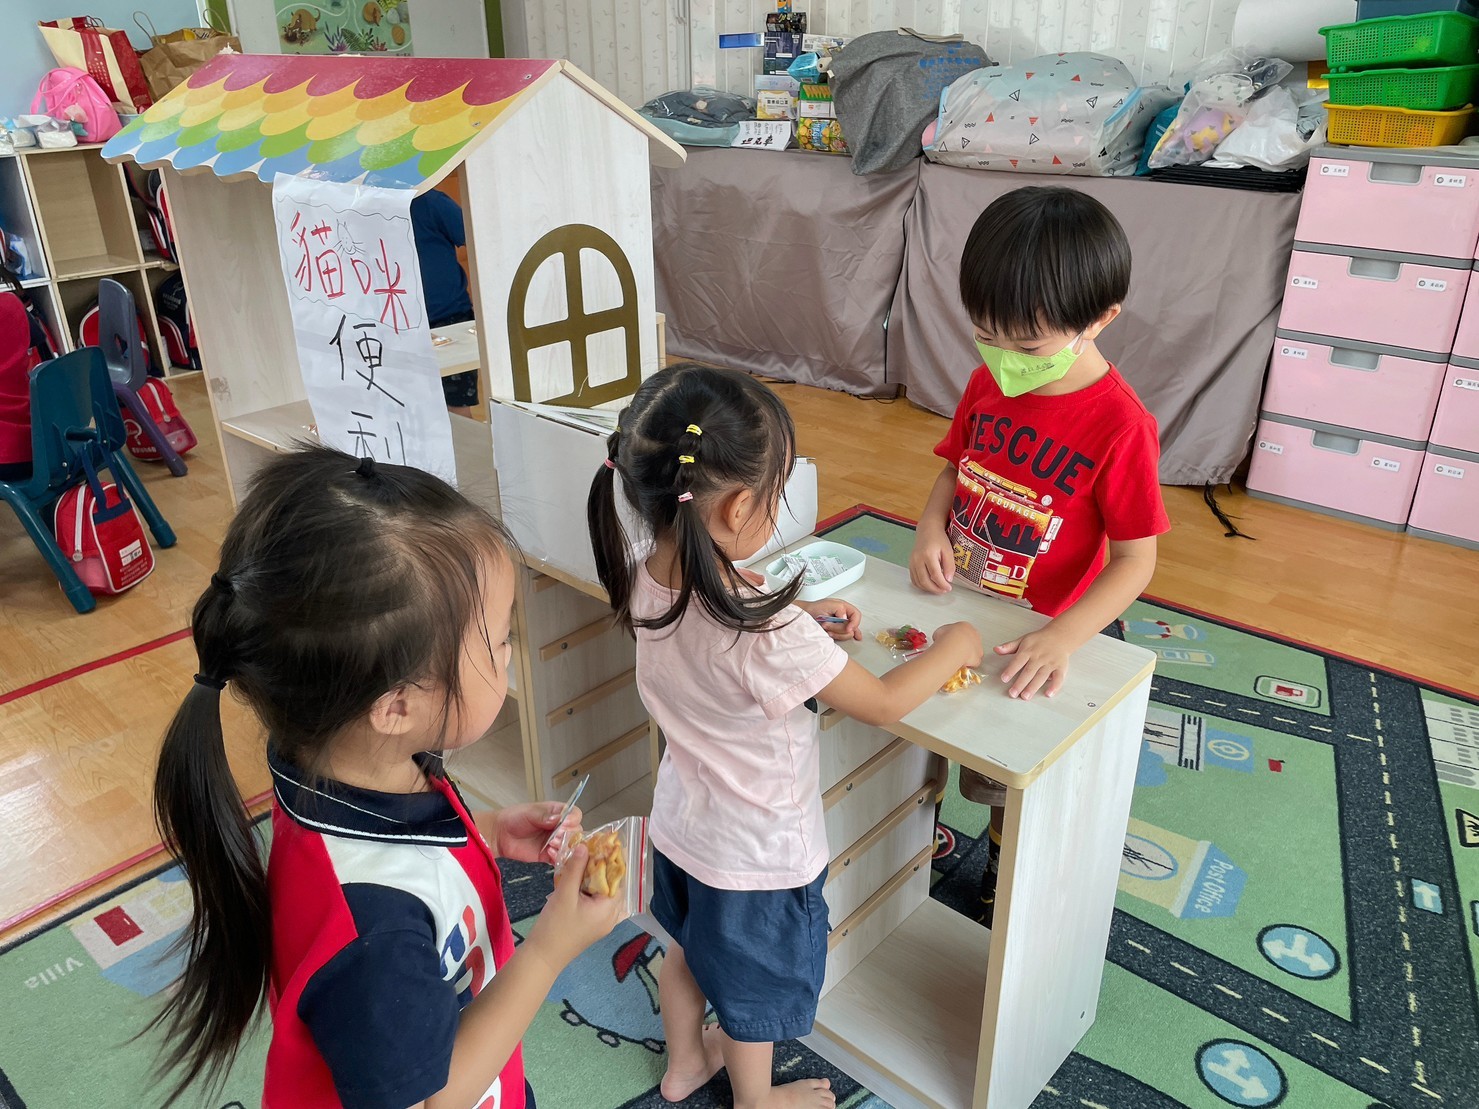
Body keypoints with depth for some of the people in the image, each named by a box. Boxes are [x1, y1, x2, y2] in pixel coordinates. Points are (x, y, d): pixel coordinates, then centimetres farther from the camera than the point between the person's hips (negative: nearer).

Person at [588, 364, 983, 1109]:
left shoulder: (646, 584, -18)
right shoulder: (767, 635, -39)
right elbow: (884, 704, -24)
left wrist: (803, 622, -3)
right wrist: (952, 647, -9)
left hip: (680, 825, 6)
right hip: (757, 852, -6)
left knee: (687, 948, 32)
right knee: (754, 988, 23)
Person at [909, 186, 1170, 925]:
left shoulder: (1119, 425, -24)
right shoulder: (988, 383, -6)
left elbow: (1136, 559, -20)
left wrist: (1063, 637, -33)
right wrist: (932, 525, -11)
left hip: (1039, 637, -5)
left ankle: (1003, 874, 42)